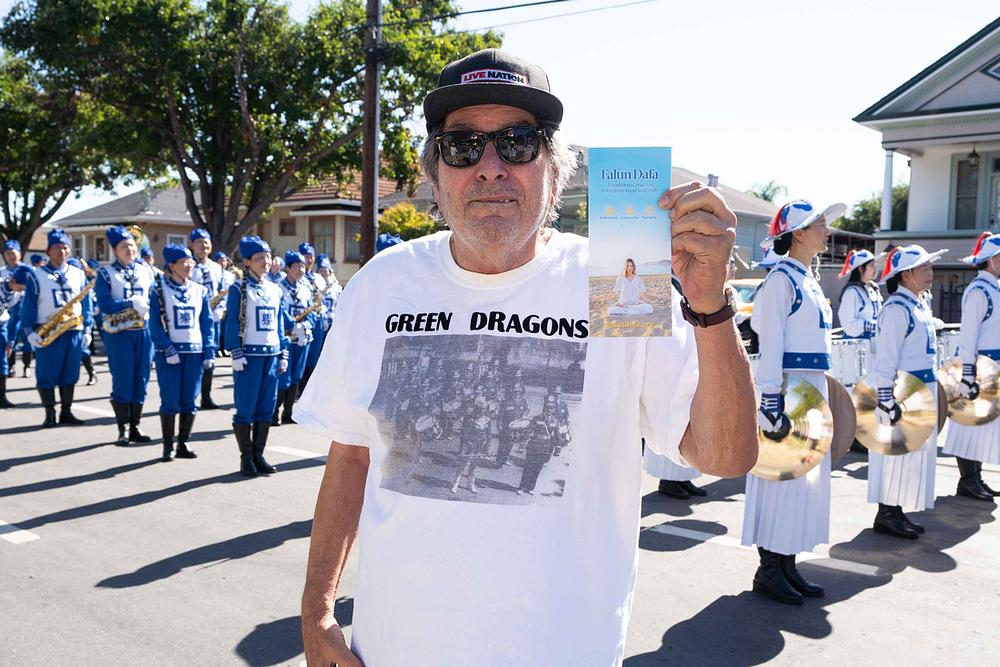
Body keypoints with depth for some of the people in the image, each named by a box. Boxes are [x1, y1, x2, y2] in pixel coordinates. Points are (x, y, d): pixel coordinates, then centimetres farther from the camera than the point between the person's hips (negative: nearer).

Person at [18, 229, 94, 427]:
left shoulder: (78, 275, 11)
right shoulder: (36, 275, 1)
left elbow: (86, 304, 12)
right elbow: (28, 305, -1)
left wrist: (87, 330, 7)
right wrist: (29, 331, -9)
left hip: (75, 332, 3)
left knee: (70, 375, 8)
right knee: (46, 375, 1)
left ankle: (66, 412, 18)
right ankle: (50, 414, 10)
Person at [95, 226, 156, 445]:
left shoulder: (146, 270, 10)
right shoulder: (106, 273, 0)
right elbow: (104, 304, -11)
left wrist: (146, 304, -10)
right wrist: (132, 304, -21)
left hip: (144, 331, 3)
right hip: (119, 334, -3)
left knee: (141, 380, 6)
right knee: (122, 382, -1)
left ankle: (135, 427, 17)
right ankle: (122, 429, 10)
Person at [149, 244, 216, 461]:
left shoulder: (200, 291, 9)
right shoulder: (160, 290, -2)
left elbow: (207, 323, 9)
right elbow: (155, 325, -7)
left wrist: (209, 353, 1)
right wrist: (168, 350, -15)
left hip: (195, 352, 4)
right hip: (169, 353, -4)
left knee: (190, 401, 5)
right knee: (170, 401, -3)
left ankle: (183, 444, 16)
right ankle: (168, 446, 9)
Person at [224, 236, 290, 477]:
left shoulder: (275, 290, 12)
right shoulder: (238, 289, -3)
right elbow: (232, 323, -7)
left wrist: (283, 354, 10)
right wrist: (236, 354, -13)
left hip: (271, 355, 5)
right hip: (249, 355, -5)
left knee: (266, 407, 7)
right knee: (246, 407, -1)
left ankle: (258, 455, 16)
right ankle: (246, 458, 8)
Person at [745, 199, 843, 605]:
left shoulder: (808, 281, 16)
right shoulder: (782, 279, -11)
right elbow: (770, 343, -17)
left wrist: (821, 396, 21)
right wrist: (771, 402, -22)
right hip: (788, 393, -10)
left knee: (804, 476, 12)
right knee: (780, 476, -3)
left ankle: (787, 566, 22)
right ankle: (769, 571, 8)